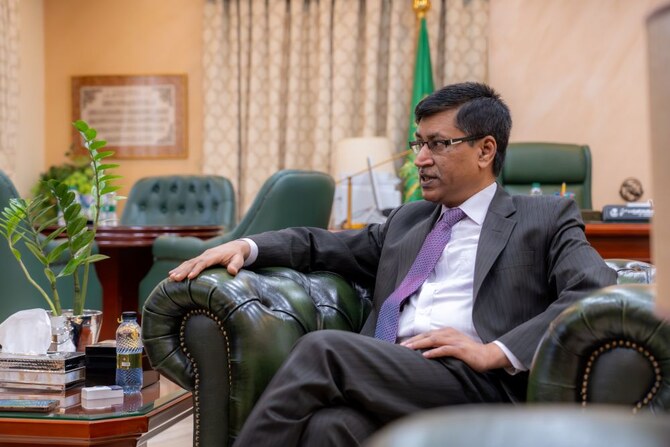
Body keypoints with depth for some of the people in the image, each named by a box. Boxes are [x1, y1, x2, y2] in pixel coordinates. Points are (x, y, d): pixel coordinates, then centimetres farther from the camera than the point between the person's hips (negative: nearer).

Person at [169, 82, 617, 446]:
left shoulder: (546, 219, 12)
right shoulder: (407, 220, 30)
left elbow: (601, 292, -3)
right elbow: (325, 245, 32)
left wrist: (496, 351, -13)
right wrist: (247, 246, 10)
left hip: (476, 384, -4)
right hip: (388, 379, 4)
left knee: (323, 347, -27)